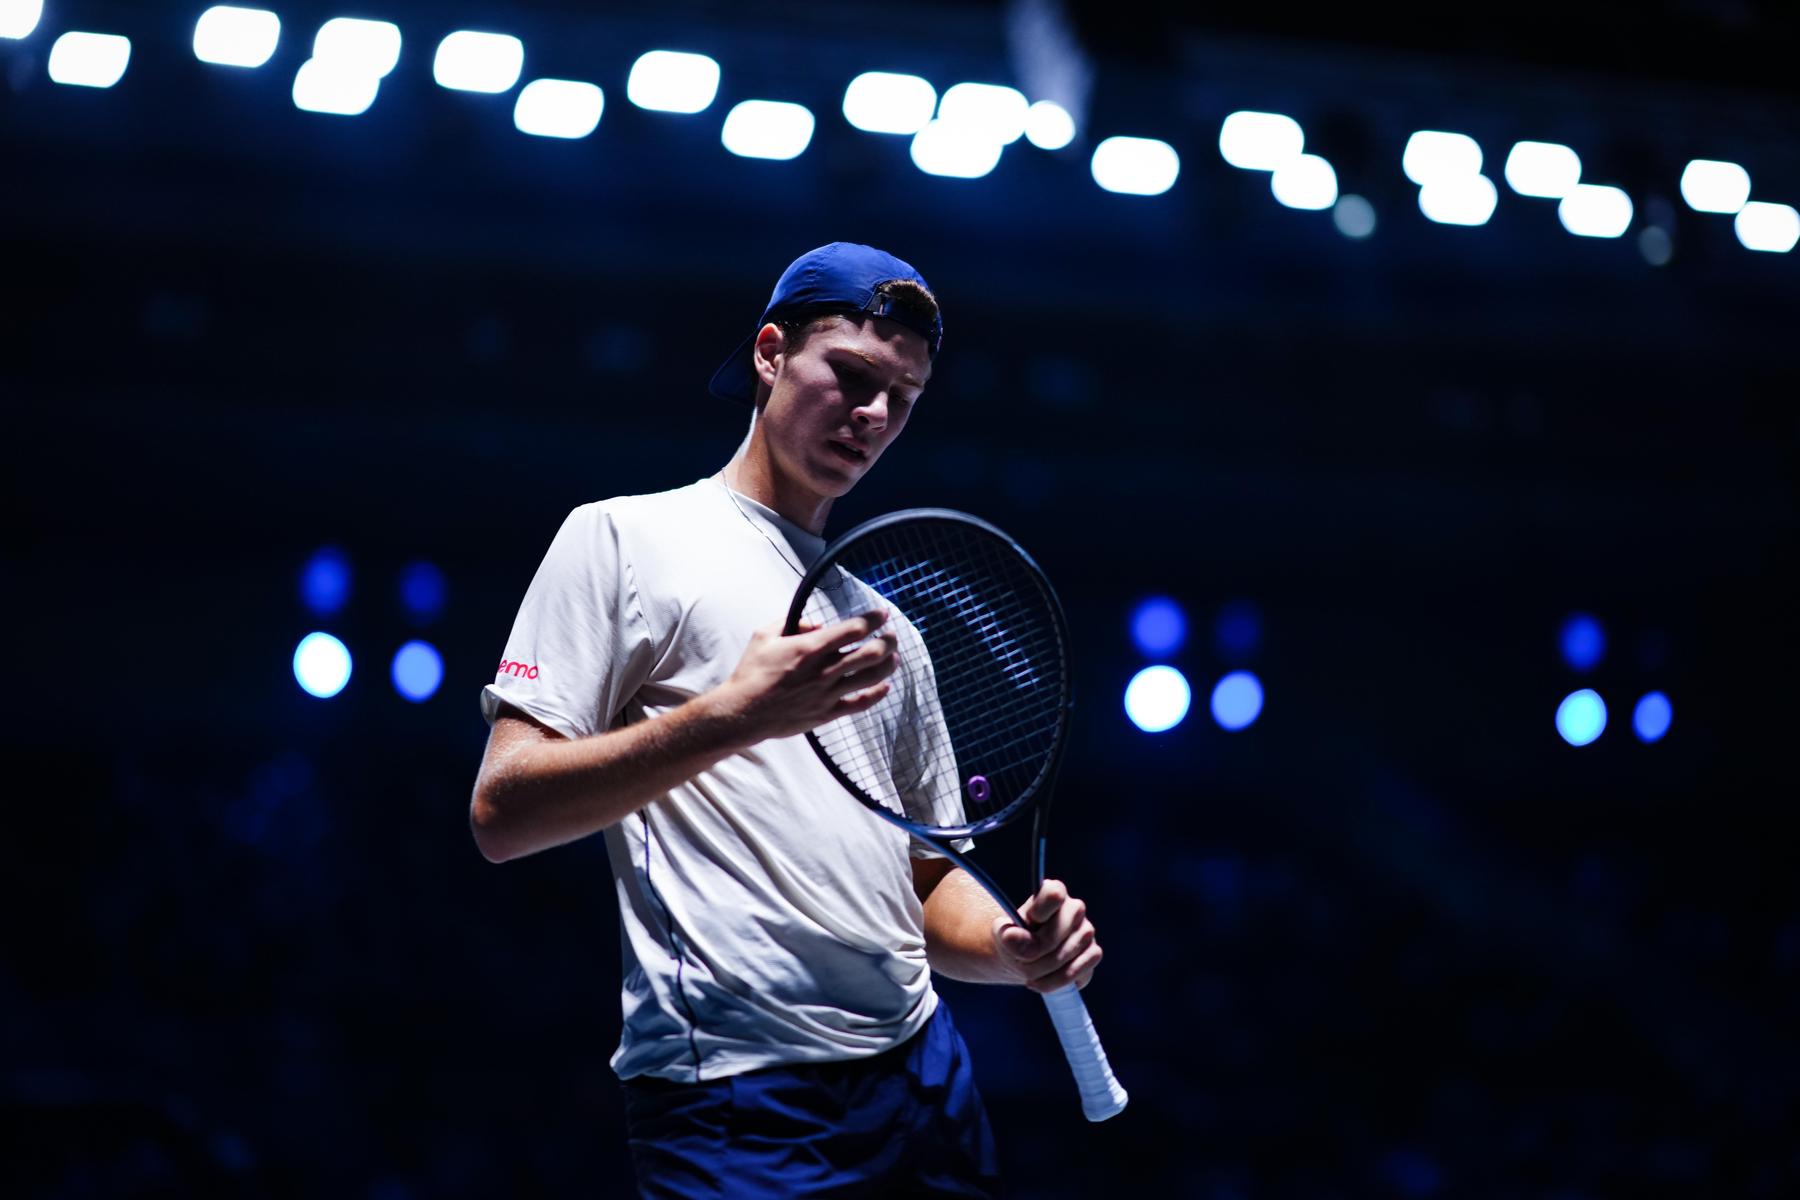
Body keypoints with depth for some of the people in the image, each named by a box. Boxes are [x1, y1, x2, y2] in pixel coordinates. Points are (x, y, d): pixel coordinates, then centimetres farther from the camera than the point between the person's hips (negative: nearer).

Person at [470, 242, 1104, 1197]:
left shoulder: (882, 612, 22)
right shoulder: (624, 537, 2)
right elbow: (502, 813, -9)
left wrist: (1016, 949, 1)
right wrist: (731, 717, -20)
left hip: (921, 1075, 7)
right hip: (737, 1088, -6)